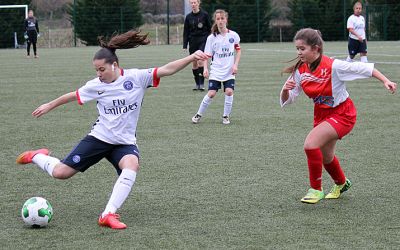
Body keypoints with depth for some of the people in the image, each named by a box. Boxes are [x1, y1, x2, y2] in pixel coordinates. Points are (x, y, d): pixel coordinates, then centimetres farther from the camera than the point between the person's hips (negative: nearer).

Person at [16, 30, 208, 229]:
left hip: (125, 142, -1)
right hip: (99, 138, 1)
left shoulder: (136, 78, -10)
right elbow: (73, 96, 13)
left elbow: (167, 70, -18)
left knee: (132, 165, -35)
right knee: (60, 173, -2)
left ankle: (108, 215, -33)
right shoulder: (96, 86, -5)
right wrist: (49, 106, 24)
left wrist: (191, 58, -30)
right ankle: (38, 157, 32)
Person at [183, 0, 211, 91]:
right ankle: (197, 83, 15)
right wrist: (185, 46, 4)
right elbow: (186, 32, 9)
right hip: (193, 41, 4)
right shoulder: (188, 17, 6)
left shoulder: (204, 15, -2)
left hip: (203, 40, -4)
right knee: (194, 63, 5)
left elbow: (209, 29, 3)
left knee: (200, 61, -16)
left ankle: (202, 83, -12)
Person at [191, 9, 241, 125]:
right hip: (216, 71, -1)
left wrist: (235, 65, 0)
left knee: (229, 91, -15)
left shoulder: (233, 35, 0)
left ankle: (226, 116, 4)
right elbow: (207, 55, 0)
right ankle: (199, 114, 8)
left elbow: (238, 50, 12)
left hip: (229, 71, 1)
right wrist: (205, 69, -14)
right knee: (211, 93, -9)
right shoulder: (212, 37, -3)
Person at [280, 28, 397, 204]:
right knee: (326, 156, 22)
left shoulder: (332, 66, -25)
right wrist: (285, 90, -24)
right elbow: (287, 100, -2)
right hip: (322, 115, 7)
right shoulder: (300, 71, -8)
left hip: (342, 114, -7)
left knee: (311, 144, -25)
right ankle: (341, 183, 54)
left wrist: (385, 81, -24)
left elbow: (364, 68, -18)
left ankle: (316, 189, -8)